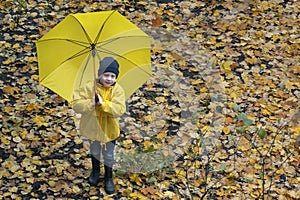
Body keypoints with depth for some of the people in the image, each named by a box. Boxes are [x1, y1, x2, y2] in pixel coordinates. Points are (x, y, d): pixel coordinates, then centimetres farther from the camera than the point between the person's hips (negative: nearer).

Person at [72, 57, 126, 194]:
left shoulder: (118, 90, -18)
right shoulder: (90, 87, -18)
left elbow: (120, 109, -29)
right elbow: (76, 104, -22)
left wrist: (103, 103, -39)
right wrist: (90, 103, -39)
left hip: (109, 130, -1)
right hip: (93, 127, 1)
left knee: (109, 155, 16)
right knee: (94, 151, 25)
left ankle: (108, 177, 40)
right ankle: (95, 171, 53)